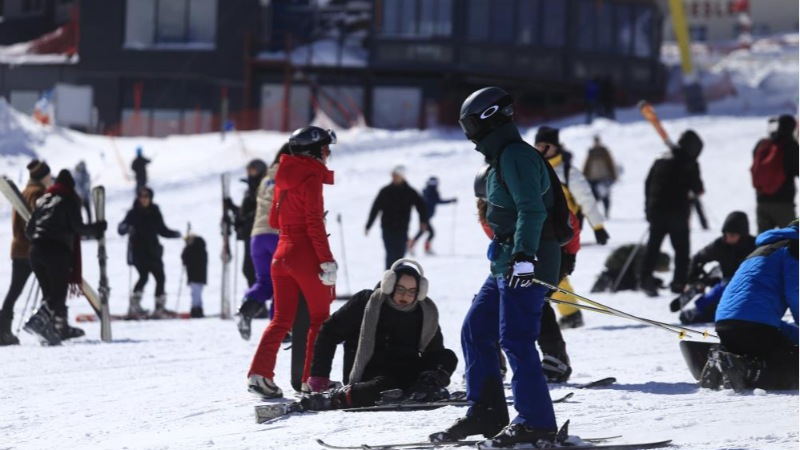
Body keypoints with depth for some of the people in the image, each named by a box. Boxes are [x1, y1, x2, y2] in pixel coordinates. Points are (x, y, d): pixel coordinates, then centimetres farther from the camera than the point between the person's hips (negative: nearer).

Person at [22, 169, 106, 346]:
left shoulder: (42, 200, 20)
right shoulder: (69, 199, 3)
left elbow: (29, 229, 17)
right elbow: (77, 227, -5)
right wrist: (96, 229, 10)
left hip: (36, 251, 6)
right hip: (58, 250, -6)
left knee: (49, 292, 15)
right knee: (58, 293, -5)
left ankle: (60, 327, 24)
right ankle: (38, 321, -27)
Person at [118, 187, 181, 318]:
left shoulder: (154, 213, 9)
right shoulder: (133, 213, -3)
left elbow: (162, 230, 17)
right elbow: (121, 228, -10)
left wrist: (175, 234, 1)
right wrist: (126, 228, -32)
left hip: (153, 251, 5)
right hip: (138, 252, -5)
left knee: (160, 277, 5)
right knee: (144, 276, -18)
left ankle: (160, 307, 14)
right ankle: (134, 305, -15)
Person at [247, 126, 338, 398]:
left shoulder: (285, 177, 12)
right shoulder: (312, 178, -11)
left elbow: (275, 220, 17)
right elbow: (314, 224, -17)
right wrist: (327, 261, -17)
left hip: (282, 253, 7)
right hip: (306, 255, -7)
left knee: (282, 319, 9)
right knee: (320, 318, 6)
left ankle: (259, 373, -4)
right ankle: (313, 378, 4)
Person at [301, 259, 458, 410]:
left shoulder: (426, 313, 7)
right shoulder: (366, 302, -4)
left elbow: (434, 352, 13)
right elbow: (329, 332, 2)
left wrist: (438, 375, -12)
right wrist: (319, 375, -3)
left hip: (405, 376, 5)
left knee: (449, 358, -16)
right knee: (384, 387, -40)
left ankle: (421, 392, -34)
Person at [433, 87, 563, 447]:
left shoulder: (515, 156, -13)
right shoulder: (504, 157, 19)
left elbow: (532, 210, -24)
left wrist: (524, 255, -32)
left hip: (526, 263, -11)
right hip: (506, 264, 11)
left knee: (516, 340, -11)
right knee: (475, 332, 11)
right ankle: (486, 413, 14)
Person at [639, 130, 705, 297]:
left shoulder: (661, 160, 12)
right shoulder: (689, 163, -5)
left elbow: (648, 184, 14)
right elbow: (697, 188, -7)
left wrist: (649, 207, 19)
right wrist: (698, 190, 17)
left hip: (656, 209, 5)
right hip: (677, 210, -5)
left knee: (653, 246, 9)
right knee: (681, 248, 3)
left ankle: (646, 280, -1)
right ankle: (679, 283, -2)